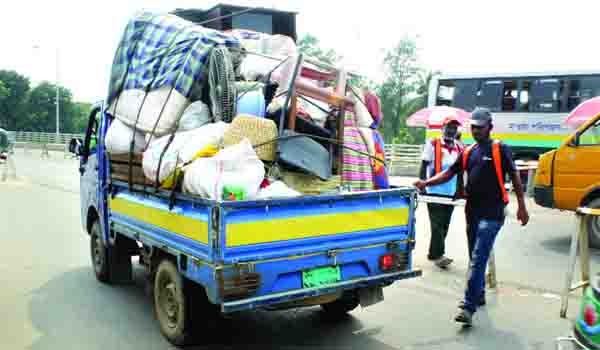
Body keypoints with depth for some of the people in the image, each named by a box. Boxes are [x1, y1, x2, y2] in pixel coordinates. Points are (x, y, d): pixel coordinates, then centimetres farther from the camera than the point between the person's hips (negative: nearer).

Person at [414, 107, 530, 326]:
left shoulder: (500, 149, -3)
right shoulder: (468, 152, 13)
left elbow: (514, 177, -2)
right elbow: (449, 173, 11)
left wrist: (522, 207, -5)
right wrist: (426, 183, -4)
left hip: (492, 212, -6)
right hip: (472, 210, 7)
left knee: (478, 259, -12)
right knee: (476, 257, 17)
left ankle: (469, 307, -14)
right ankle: (478, 294, 34)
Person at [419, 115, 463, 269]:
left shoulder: (459, 149, 10)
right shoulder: (433, 144, -4)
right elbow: (424, 166, -3)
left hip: (451, 193, 5)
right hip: (434, 191, -5)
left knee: (444, 225, 10)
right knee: (437, 224, -6)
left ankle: (434, 253, 21)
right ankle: (438, 255, -1)